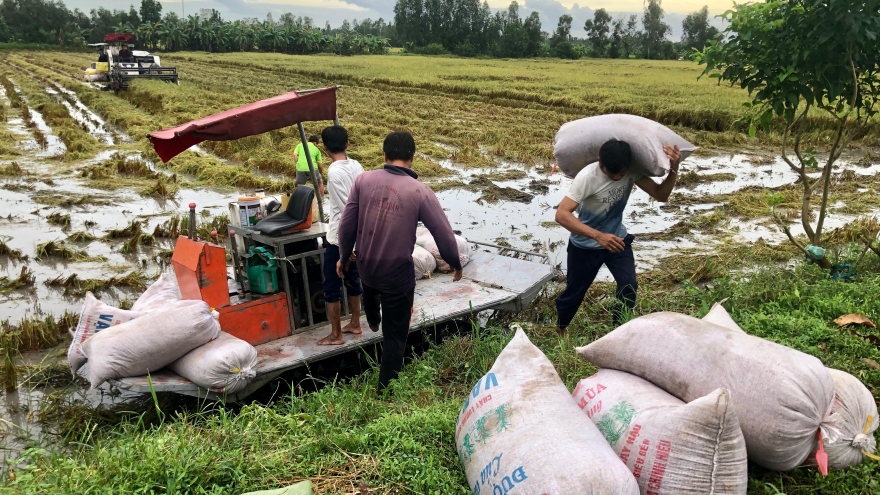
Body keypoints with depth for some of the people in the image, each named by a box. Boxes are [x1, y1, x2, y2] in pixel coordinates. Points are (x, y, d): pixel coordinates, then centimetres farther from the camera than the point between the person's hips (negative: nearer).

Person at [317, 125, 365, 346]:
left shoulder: (334, 172, -20)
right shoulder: (357, 166, 2)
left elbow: (347, 210, -23)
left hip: (340, 238, -8)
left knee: (331, 287, 4)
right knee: (352, 280, 20)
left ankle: (335, 335, 12)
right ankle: (355, 324, 32)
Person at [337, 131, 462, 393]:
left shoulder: (364, 179, -9)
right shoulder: (420, 191, -16)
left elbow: (347, 223, -4)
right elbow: (444, 234, -12)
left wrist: (343, 256, 12)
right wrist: (455, 264, 6)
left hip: (366, 265, 4)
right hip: (398, 273, -4)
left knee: (371, 287, 41)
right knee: (395, 335, 13)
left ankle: (373, 321, 71)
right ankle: (386, 389, 23)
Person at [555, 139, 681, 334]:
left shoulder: (632, 171, -15)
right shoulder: (588, 177, -31)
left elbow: (661, 195, -13)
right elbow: (561, 214, -39)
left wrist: (674, 168, -32)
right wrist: (598, 236, -48)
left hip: (617, 238, 4)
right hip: (584, 246, -4)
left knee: (629, 287, -12)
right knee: (575, 292, 10)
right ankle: (559, 328, 40)